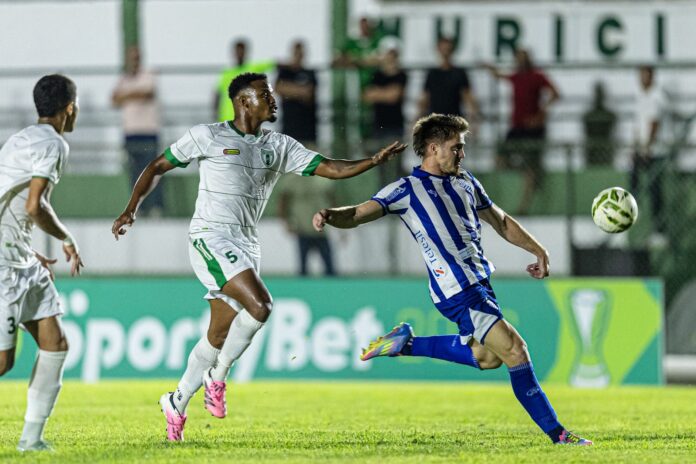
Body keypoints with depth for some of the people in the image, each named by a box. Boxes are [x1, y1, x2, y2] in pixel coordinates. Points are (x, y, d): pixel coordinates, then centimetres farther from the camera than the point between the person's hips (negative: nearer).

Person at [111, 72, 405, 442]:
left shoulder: (280, 146, 11)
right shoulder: (207, 137, -1)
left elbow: (331, 169, 6)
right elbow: (157, 168, 6)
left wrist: (374, 161, -9)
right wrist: (131, 209, -3)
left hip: (246, 245, 6)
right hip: (210, 235, -6)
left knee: (220, 334, 5)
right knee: (260, 304, -24)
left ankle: (177, 403, 20)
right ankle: (217, 377, -7)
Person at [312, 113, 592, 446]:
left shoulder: (465, 182, 15)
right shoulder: (407, 190, -5)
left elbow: (501, 222, 27)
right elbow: (358, 215, -11)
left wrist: (538, 250, 19)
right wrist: (330, 216, -32)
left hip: (479, 279, 9)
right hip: (458, 289, -9)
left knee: (487, 357, 20)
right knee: (514, 351, -13)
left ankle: (406, 344, 28)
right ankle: (556, 433, -8)